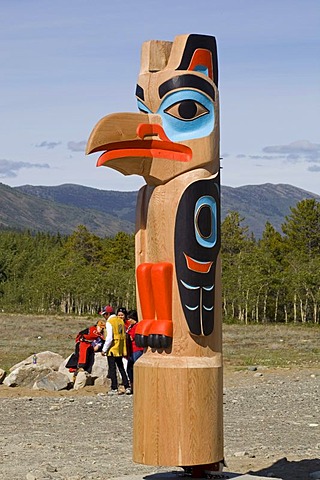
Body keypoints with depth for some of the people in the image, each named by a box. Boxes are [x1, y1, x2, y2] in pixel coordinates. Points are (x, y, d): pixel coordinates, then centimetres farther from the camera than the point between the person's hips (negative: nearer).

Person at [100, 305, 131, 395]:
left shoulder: (109, 322, -14)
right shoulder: (120, 320, 10)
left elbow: (109, 338, -19)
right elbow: (124, 335, 14)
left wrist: (104, 350, -12)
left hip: (112, 350, -7)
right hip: (120, 349, 7)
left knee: (112, 369, 1)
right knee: (121, 368, 15)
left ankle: (114, 389, 3)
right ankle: (127, 387, 15)